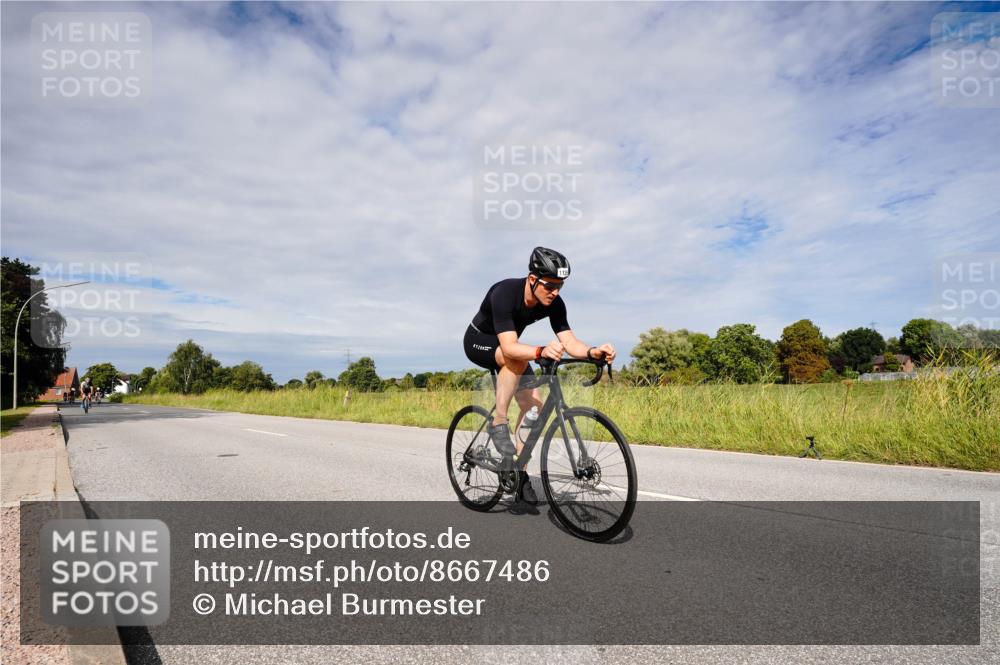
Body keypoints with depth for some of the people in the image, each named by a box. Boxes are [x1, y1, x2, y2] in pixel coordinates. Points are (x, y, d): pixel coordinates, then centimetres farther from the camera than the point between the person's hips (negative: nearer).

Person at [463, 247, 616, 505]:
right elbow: (509, 347, -45)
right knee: (517, 359, -39)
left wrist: (593, 352, -44)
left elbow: (569, 341, -23)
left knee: (533, 405, -7)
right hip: (479, 341, -6)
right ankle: (498, 423, -23)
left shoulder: (554, 303, -19)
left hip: (508, 348, 6)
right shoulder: (504, 293, -36)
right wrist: (541, 351, -63)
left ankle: (520, 474, 5)